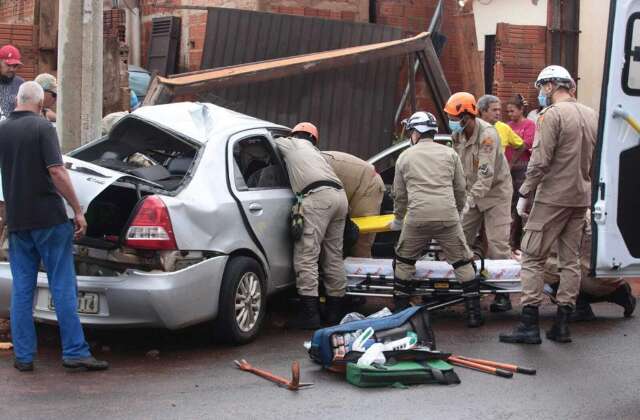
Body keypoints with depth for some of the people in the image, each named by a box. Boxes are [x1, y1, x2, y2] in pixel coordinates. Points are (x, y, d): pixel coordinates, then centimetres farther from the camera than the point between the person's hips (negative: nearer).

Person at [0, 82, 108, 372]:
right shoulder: (42, 127, -10)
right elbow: (57, 173, -17)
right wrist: (77, 211, -13)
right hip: (49, 218, -5)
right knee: (63, 287, 0)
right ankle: (74, 351, 1)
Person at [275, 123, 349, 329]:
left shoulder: (290, 144, 19)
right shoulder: (315, 152, 35)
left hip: (318, 196, -8)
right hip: (340, 196, 8)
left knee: (306, 255, -9)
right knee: (334, 256, 12)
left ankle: (310, 313, -15)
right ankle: (335, 311, 17)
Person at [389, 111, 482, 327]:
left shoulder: (405, 157, 14)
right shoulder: (449, 154, 14)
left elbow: (400, 194, 19)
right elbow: (461, 189, 15)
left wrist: (398, 220, 34)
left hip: (417, 218, 0)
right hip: (447, 216, 0)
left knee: (404, 261, 19)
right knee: (463, 263, 11)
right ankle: (473, 313, 8)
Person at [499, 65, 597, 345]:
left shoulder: (552, 115, -12)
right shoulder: (591, 115, 12)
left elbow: (540, 161, -17)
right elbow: (595, 160, 15)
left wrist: (524, 195, -9)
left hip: (553, 197, -7)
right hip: (581, 198, 7)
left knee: (533, 258, -2)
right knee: (570, 260, 11)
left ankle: (529, 324, -5)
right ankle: (562, 325, 13)